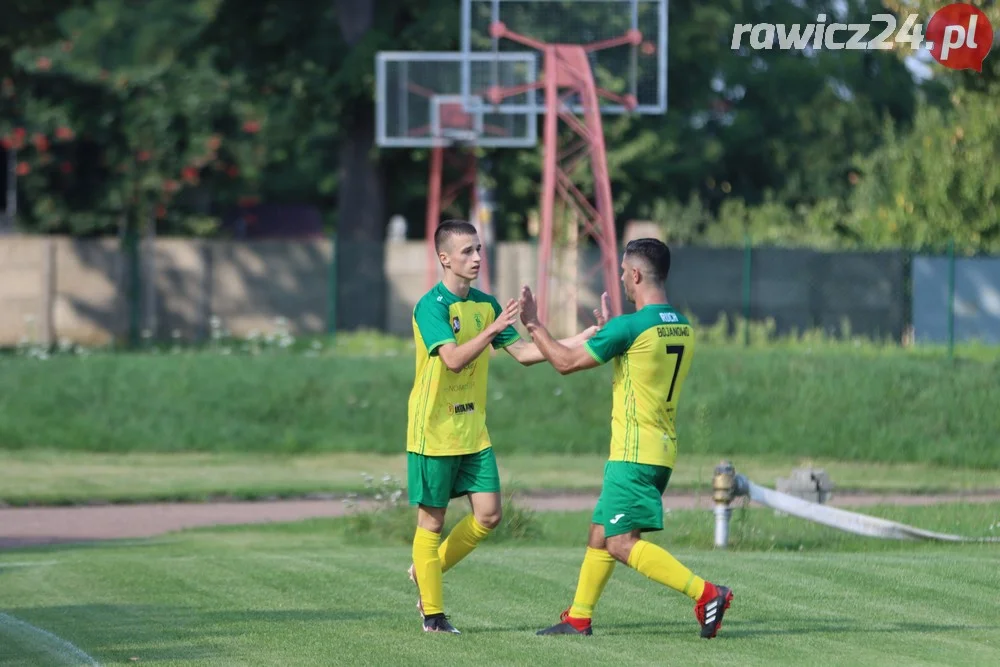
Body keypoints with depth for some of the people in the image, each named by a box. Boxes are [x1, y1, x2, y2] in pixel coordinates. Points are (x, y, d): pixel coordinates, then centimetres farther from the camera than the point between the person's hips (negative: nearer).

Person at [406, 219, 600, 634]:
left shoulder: (485, 305, 9)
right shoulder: (431, 306, -14)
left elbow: (523, 352, 10)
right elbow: (453, 359, -27)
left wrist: (577, 341, 0)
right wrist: (493, 329, -37)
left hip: (473, 429, 7)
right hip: (433, 431, -7)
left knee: (488, 515, 2)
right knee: (432, 521, 0)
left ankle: (426, 571, 22)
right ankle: (432, 613, 8)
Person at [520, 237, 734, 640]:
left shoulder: (629, 327, -16)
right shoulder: (683, 329, 9)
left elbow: (566, 362, -9)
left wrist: (533, 325, 4)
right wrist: (607, 330, 31)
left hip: (633, 452, -9)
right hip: (664, 447, 9)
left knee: (622, 543, -11)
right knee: (600, 533, 18)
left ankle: (705, 594, -21)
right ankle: (579, 618, 23)